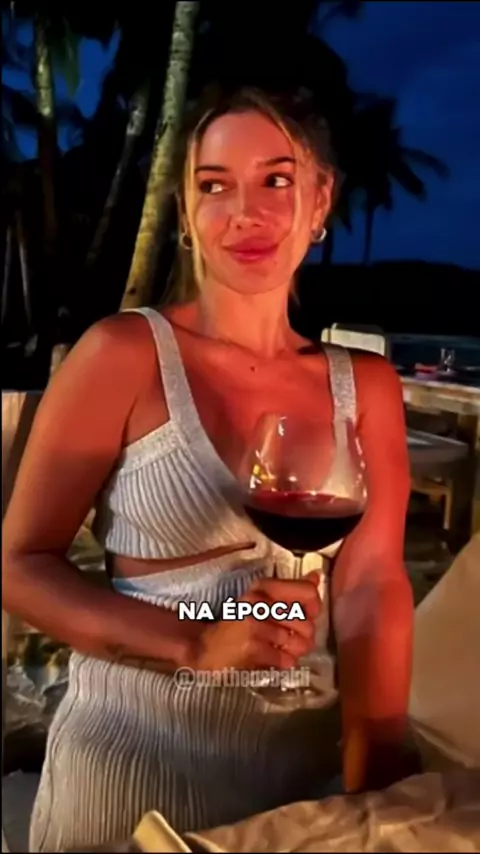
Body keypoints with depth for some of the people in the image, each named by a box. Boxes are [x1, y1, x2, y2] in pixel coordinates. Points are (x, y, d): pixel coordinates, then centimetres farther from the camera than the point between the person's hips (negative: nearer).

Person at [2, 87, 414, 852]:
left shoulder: (365, 386, -2)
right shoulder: (124, 355, -13)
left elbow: (373, 586, -9)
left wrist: (372, 790, -16)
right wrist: (199, 643, -23)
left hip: (293, 762, 4)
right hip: (130, 754, -3)